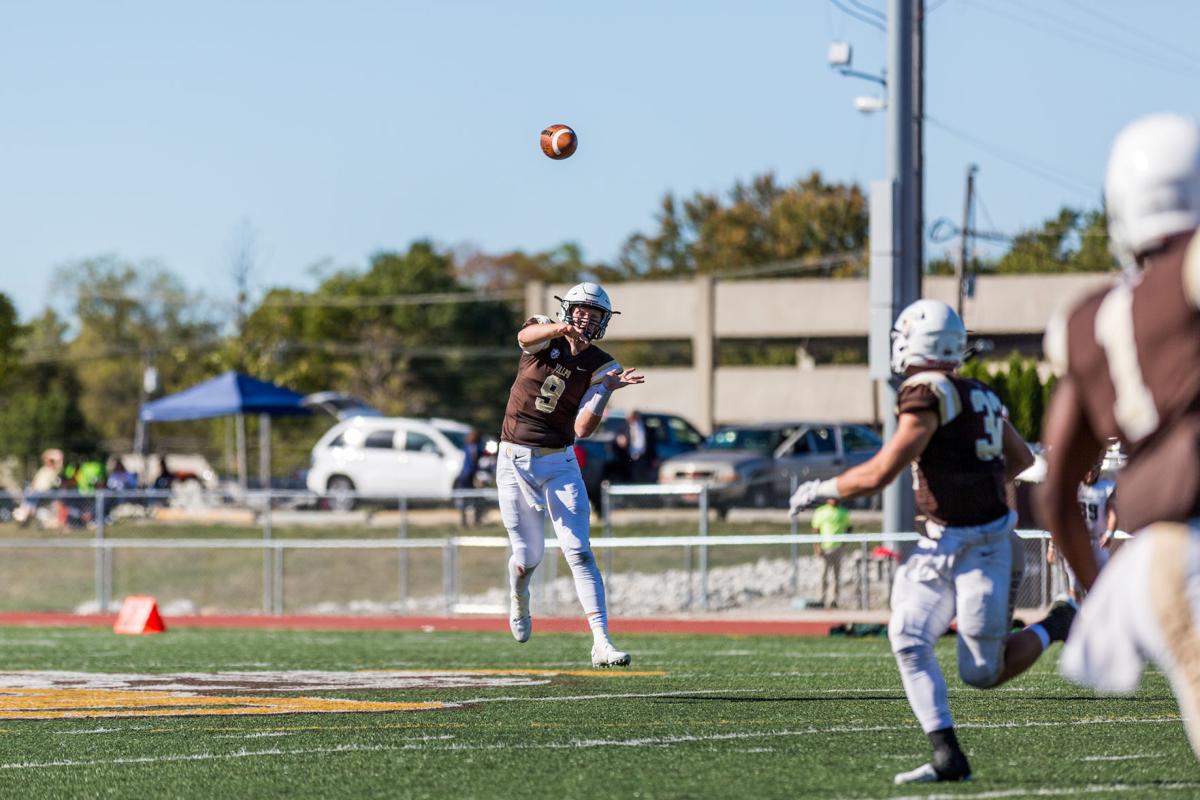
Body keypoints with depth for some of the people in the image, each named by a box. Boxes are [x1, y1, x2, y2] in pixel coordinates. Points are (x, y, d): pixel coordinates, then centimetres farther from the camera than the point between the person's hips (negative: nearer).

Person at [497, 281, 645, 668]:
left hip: (559, 464, 1)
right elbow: (526, 336, -31)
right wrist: (562, 328, -51)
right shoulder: (544, 335, -4)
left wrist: (607, 390, -23)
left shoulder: (599, 367, -2)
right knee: (528, 555, 6)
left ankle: (601, 642, -19)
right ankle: (519, 600, 42)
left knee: (579, 552, -11)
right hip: (514, 461, -1)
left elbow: (581, 429, -11)